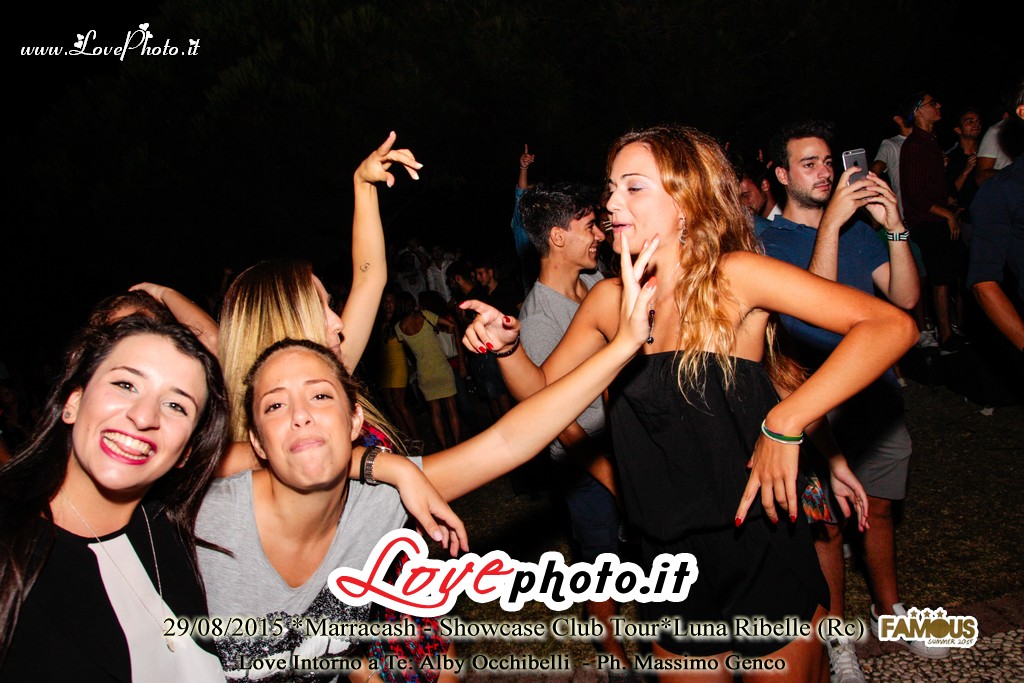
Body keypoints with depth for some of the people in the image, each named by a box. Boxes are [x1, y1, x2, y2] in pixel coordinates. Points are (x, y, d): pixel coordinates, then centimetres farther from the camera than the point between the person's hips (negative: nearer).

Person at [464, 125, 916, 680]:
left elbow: (890, 326, -24)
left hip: (763, 555, -4)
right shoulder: (609, 300, -2)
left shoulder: (733, 277, -16)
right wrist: (506, 347, -11)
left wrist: (783, 425, -30)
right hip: (670, 566, 4)